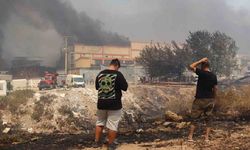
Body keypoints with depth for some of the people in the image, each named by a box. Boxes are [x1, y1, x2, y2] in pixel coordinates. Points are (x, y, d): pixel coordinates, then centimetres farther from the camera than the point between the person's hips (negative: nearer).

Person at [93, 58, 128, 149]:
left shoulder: (100, 74, 3)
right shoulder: (118, 74, -13)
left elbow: (97, 87, 15)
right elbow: (125, 87, -8)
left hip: (101, 103, 5)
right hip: (114, 104, -5)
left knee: (100, 123, 19)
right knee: (113, 125, 5)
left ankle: (97, 142, 25)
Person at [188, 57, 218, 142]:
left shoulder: (202, 73, -13)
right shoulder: (214, 76, 3)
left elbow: (191, 66, -10)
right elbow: (215, 88, 7)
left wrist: (201, 61, -3)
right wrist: (213, 99, 16)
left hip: (200, 99, -4)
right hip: (210, 100, 4)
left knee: (195, 118, 3)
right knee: (208, 119, 11)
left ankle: (190, 137, 4)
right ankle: (207, 137, 9)